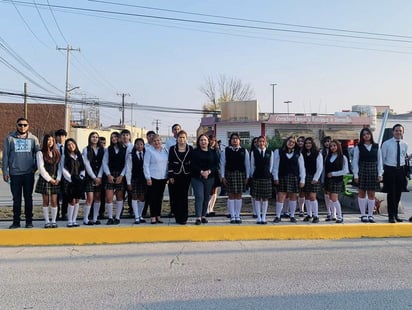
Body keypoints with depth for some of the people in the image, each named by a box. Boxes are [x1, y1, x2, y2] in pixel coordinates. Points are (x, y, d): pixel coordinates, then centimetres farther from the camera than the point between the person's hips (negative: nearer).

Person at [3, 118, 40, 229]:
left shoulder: (33, 138, 5)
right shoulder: (10, 138, 3)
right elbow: (5, 155, 4)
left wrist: (36, 167, -4)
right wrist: (5, 171, -1)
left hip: (29, 173, 0)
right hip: (14, 173, 0)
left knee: (28, 198, 6)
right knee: (16, 199, 6)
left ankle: (29, 221, 13)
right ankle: (16, 221, 14)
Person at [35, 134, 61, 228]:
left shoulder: (56, 153, 12)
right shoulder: (40, 153, -1)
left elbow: (59, 167, 9)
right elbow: (41, 168, -8)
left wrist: (58, 178, -4)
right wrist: (49, 179, -10)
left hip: (55, 180, 3)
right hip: (44, 180, -3)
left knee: (54, 201, 0)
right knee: (46, 202, 3)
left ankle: (54, 221, 7)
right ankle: (47, 221, 9)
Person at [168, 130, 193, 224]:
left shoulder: (190, 149, 5)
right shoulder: (172, 149, 4)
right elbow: (170, 163, 2)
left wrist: (192, 175, 0)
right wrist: (170, 176, -3)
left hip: (186, 176, 0)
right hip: (175, 176, 0)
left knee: (184, 196, -1)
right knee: (175, 197, 1)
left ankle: (183, 218, 4)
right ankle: (177, 217, 9)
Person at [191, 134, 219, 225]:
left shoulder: (213, 152, 10)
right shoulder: (195, 152, 3)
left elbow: (216, 164, 3)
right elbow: (193, 165, -5)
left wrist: (209, 171, -14)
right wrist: (201, 172, -17)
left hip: (209, 178, 3)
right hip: (197, 178, -3)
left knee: (206, 197, 7)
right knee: (199, 196, -11)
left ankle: (203, 216, 16)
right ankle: (198, 217, -10)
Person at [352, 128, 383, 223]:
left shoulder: (376, 147, 5)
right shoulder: (358, 147, -1)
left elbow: (379, 161, 6)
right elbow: (355, 161, -2)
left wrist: (380, 174, 0)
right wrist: (356, 175, -8)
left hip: (373, 172, 2)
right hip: (362, 171, -1)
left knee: (371, 194, 5)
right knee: (362, 193, 4)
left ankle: (370, 215, 13)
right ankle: (363, 215, 13)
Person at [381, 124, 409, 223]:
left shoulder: (405, 145, 5)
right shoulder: (386, 144, -6)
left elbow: (403, 157, 17)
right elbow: (382, 158, -2)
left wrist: (401, 166, 12)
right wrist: (385, 169, -1)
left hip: (400, 169, 4)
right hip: (390, 170, -4)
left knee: (398, 193, 9)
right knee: (391, 193, -4)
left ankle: (395, 214, 22)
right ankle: (391, 215, 4)